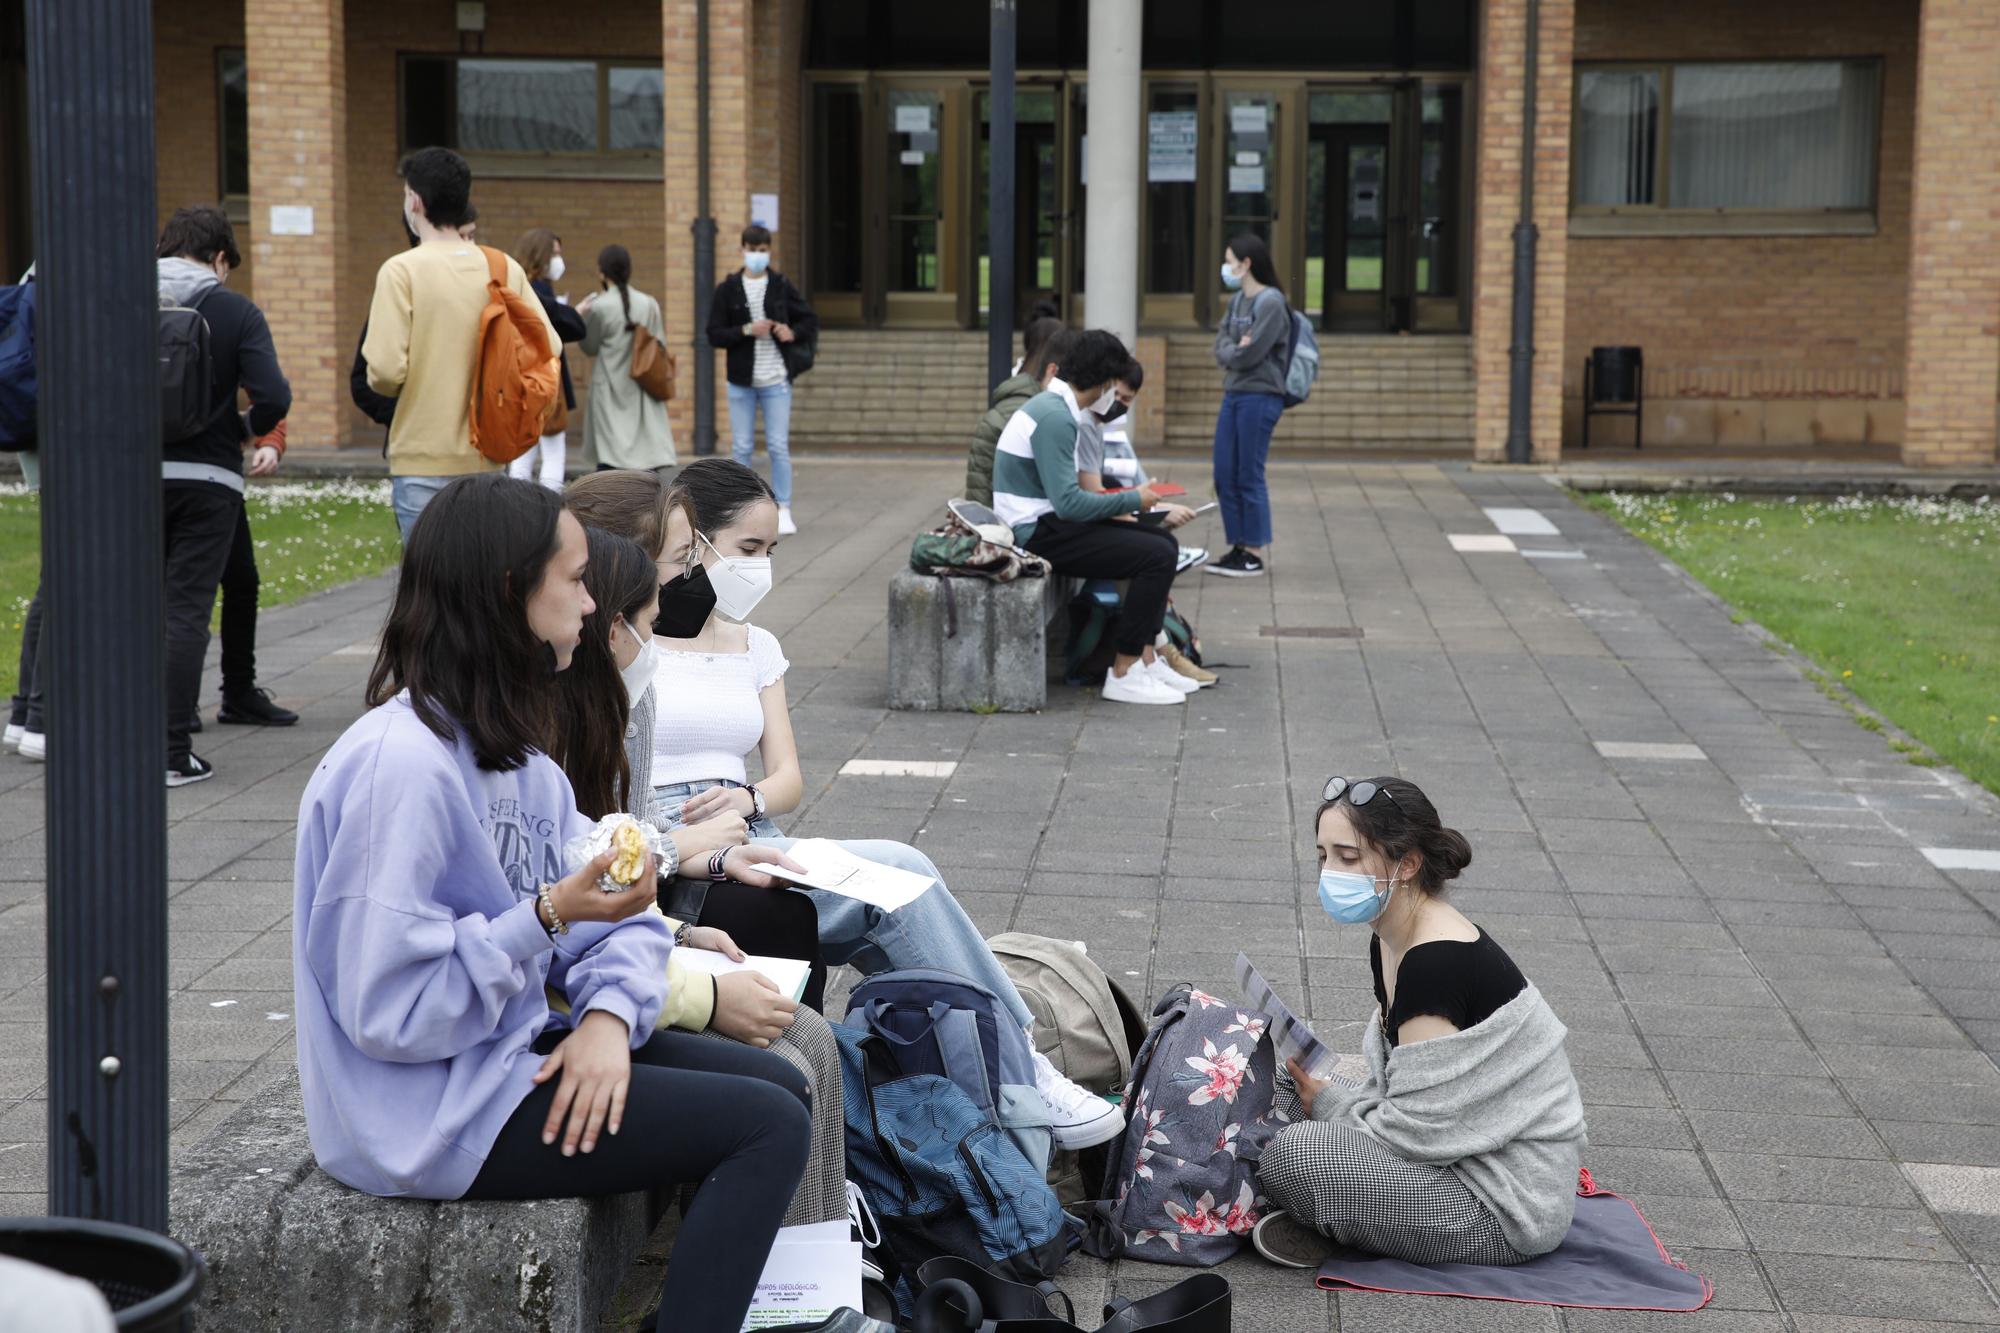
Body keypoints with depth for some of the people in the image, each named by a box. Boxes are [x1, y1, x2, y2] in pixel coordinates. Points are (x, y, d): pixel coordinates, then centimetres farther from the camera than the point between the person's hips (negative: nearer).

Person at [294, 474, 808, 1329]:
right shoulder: (402, 764, -23)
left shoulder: (509, 747, 7)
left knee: (778, 1087, 11)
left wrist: (609, 1010, -13)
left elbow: (608, 903, 7)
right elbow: (391, 1011, -25)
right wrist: (548, 917, -25)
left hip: (510, 1053, 10)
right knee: (767, 1129, -12)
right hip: (431, 1112, -10)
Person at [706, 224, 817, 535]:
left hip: (776, 380, 0)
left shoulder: (782, 286, 2)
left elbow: (811, 320, 10)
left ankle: (783, 511, 5)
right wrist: (747, 330, -16)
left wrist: (794, 333, -10)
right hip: (741, 381, 0)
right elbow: (714, 334, -3)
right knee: (741, 448, 5)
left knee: (779, 447, -1)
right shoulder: (728, 289, 1)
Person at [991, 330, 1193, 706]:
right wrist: (1132, 500, -11)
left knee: (1164, 544, 9)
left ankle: (1145, 658, 10)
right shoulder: (1055, 417, -20)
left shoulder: (1055, 407, 13)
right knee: (1157, 556, -17)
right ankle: (1123, 674, -10)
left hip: (1050, 523, 10)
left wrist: (1129, 500, 8)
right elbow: (1068, 503, -24)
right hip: (1038, 534, -10)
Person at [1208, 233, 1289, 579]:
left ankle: (1255, 554, 5)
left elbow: (1248, 355, -17)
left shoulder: (1270, 303, -13)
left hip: (1259, 397, -8)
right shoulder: (1237, 301, 12)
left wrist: (1230, 353, 0)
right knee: (1225, 476, 9)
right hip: (1233, 395, 8)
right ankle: (1238, 549, 18)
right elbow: (1221, 349, 7)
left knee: (1249, 476, -3)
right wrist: (1235, 350, -11)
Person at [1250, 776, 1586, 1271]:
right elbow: (1397, 1087, 15)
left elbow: (1413, 1132, -25)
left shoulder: (1438, 963, -25)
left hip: (1509, 1209, -10)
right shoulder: (1391, 942, 6)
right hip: (1469, 1152, 10)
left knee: (1290, 1156, -23)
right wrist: (1322, 1092, -2)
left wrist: (1327, 1103, -9)